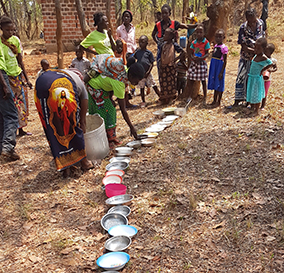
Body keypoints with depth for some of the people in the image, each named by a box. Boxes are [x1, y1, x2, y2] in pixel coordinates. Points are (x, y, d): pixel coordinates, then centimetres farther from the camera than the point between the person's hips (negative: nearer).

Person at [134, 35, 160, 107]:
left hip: (147, 73, -3)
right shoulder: (137, 52, 5)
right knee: (141, 87, 9)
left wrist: (148, 72, -12)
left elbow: (152, 64, -5)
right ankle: (143, 101, 19)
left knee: (154, 85, 0)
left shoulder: (149, 52, -4)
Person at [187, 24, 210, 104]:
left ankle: (204, 98, 11)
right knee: (191, 79, 5)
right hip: (194, 62, 4)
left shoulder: (206, 42, -5)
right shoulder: (194, 42, 6)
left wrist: (201, 58, -24)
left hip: (202, 62, -4)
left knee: (203, 81, 1)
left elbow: (207, 54, -7)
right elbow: (191, 53, 7)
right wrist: (193, 57, -15)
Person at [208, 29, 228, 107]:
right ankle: (214, 100, 25)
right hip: (214, 66, 8)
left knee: (219, 84, 1)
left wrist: (221, 72, -18)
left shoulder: (224, 48, -13)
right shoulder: (215, 46, 10)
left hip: (220, 67, -8)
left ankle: (218, 102, 10)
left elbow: (225, 61, -14)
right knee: (214, 83, 14)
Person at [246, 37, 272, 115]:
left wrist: (262, 70, -10)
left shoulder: (263, 58, -16)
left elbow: (271, 64, -13)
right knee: (250, 93, 16)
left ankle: (256, 110, 13)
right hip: (251, 77, 8)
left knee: (256, 95, 2)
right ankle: (252, 108, 30)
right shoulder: (256, 56, 6)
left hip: (257, 78, -8)